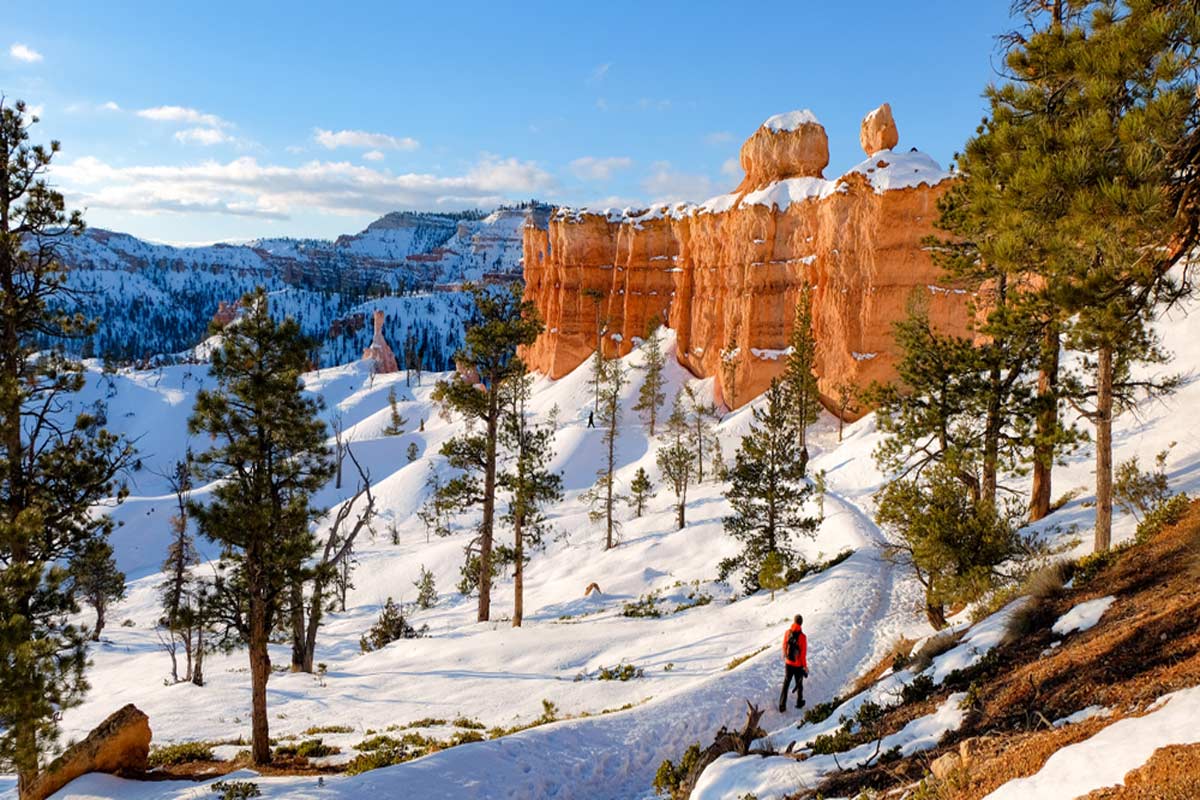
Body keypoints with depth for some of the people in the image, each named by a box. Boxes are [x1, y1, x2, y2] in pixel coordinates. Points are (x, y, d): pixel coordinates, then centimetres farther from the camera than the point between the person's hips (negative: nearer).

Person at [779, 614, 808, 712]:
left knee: (786, 684, 15)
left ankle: (782, 706, 15)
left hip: (788, 663, 3)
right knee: (799, 684, 19)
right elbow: (803, 653, -18)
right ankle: (799, 703, 38)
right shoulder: (802, 637, -24)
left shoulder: (787, 633, -12)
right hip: (798, 665, -3)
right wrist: (805, 666, -3)